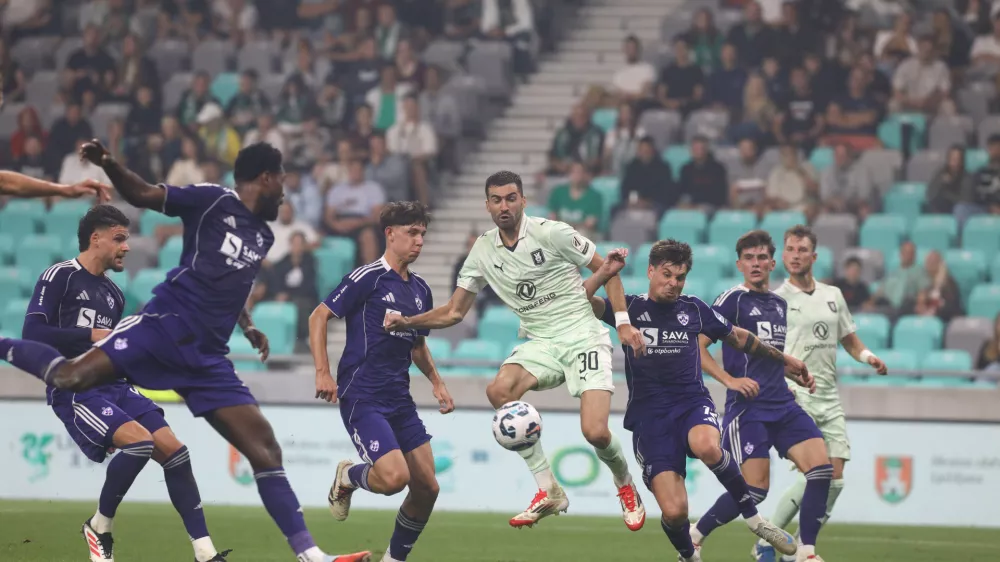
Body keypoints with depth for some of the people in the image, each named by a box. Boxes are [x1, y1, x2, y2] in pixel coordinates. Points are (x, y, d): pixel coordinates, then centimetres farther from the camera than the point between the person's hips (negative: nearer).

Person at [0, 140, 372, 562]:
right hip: (167, 325, -6)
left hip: (206, 357, 6)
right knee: (73, 377, -25)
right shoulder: (215, 202, 0)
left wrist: (247, 326, 26)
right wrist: (108, 164, -21)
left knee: (265, 448, -2)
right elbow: (142, 195, -4)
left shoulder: (263, 236, 22)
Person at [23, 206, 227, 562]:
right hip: (74, 389, -8)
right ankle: (99, 527, -6)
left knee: (173, 450, -6)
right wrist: (92, 336, -16)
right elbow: (32, 333, -15)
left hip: (113, 387, 8)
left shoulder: (113, 294, 19)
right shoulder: (60, 277, -4)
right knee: (139, 440, -27)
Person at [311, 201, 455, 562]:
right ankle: (347, 477, 10)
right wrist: (323, 372, -17)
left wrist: (436, 382, 16)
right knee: (394, 477, -23)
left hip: (399, 400, 8)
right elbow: (319, 317, -8)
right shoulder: (368, 278, -8)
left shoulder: (420, 289, 14)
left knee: (426, 487, 2)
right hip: (361, 397, -8)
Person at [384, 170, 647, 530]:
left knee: (596, 432, -20)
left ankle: (626, 487, 18)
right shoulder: (483, 251, 4)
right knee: (499, 390, -28)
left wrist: (623, 323, -7)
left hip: (582, 336, -4)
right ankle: (548, 491, -16)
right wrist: (407, 322, -7)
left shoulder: (551, 233, -10)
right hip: (540, 343, 4)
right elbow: (453, 312, 9)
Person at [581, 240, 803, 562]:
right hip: (649, 415, -1)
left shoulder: (694, 309, 10)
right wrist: (604, 273, -21)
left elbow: (738, 337, 25)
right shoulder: (630, 307, 4)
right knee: (674, 511, -15)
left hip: (692, 403, 1)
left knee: (706, 446, -38)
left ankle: (753, 517, -16)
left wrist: (783, 360, 29)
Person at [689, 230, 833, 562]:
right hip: (747, 406, -7)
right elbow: (696, 346, -9)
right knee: (756, 490, -11)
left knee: (821, 467, -12)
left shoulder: (779, 304, 17)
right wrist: (730, 380, -17)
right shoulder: (733, 300, -4)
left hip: (782, 404, 7)